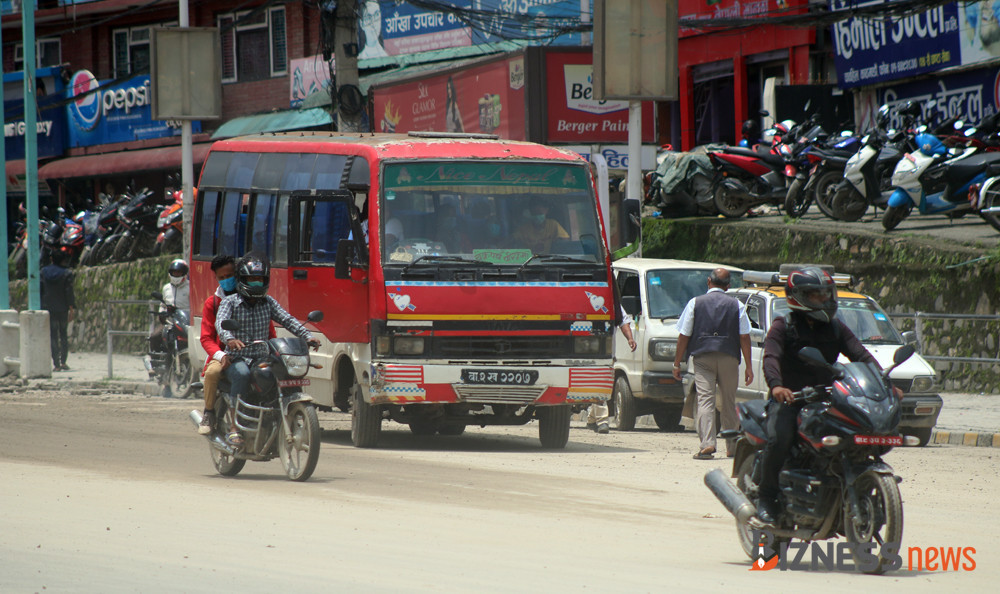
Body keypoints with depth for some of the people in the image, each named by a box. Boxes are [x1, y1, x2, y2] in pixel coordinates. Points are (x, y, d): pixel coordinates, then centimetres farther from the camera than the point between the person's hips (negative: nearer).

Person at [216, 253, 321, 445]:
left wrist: (307, 336, -11)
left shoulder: (268, 302, 15)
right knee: (242, 374, -37)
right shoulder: (230, 302, 2)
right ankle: (234, 428, -35)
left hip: (261, 359, 4)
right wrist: (229, 339, -39)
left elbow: (287, 320, 5)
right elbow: (221, 322, -16)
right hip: (237, 358, -4)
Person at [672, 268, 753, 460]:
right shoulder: (736, 305, 6)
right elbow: (744, 337, 4)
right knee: (729, 403, 11)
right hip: (729, 358, 1)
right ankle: (732, 446, 18)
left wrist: (677, 363, 10)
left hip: (703, 358, -1)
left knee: (705, 400, -7)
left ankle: (707, 443, -23)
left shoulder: (695, 303, 5)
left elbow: (683, 336, 3)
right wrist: (748, 366, 8)